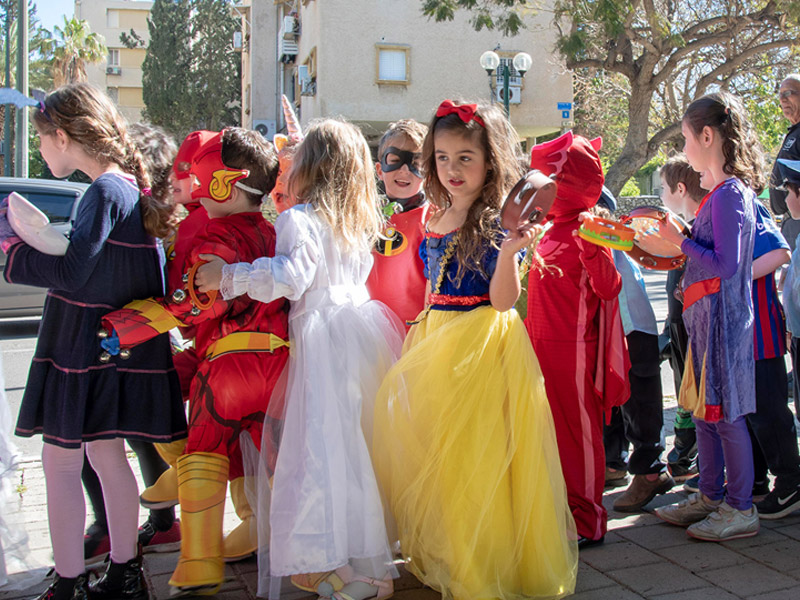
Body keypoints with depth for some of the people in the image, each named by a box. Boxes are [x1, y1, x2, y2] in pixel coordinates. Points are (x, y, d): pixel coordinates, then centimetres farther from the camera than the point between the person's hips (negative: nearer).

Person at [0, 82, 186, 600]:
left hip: (85, 344, -9)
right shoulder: (129, 187, 11)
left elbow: (70, 274, -21)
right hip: (112, 342, 9)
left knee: (61, 460, 0)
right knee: (106, 455, 15)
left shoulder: (106, 191, -17)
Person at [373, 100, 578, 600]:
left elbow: (503, 300, -18)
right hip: (434, 347, 7)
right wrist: (420, 341, 16)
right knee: (431, 455, 13)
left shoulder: (498, 222, -9)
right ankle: (441, 559, 30)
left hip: (483, 347, -7)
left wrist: (508, 252, -31)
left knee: (472, 452, -3)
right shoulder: (435, 222, 10)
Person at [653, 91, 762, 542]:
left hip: (722, 315, -10)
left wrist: (679, 239, -14)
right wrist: (675, 244, 16)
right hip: (706, 316, 10)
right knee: (704, 408, 15)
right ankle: (711, 496, 27)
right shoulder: (726, 190, 12)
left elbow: (725, 265, -21)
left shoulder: (729, 193, -17)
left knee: (725, 412, -1)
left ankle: (741, 509, 11)